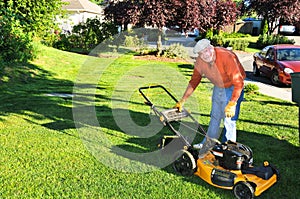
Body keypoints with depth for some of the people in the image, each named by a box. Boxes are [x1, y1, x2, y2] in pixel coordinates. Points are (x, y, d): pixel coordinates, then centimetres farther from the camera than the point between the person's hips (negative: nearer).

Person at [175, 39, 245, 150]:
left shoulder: (226, 57, -34)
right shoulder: (200, 61, -14)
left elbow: (238, 82, -33)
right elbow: (194, 81, -1)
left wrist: (232, 104, -38)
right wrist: (182, 100, -3)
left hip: (232, 88, -6)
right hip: (218, 87, 6)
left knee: (229, 119, -7)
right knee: (215, 116, 16)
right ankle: (208, 142, 32)